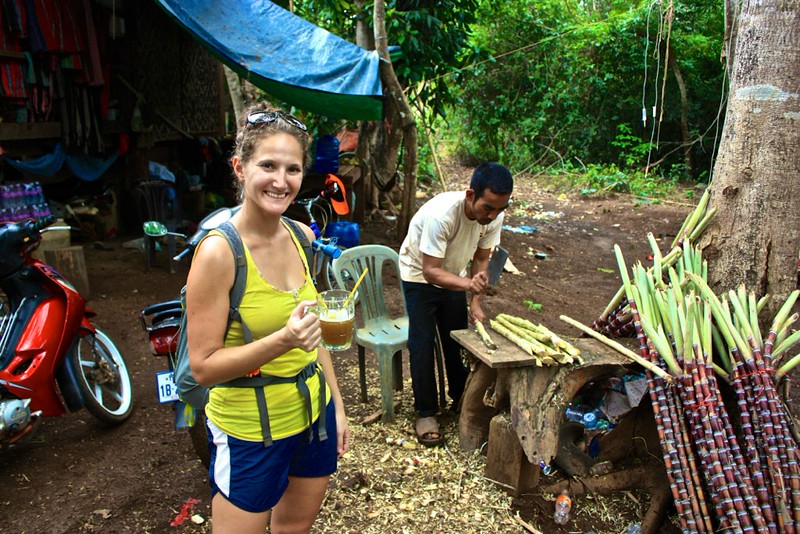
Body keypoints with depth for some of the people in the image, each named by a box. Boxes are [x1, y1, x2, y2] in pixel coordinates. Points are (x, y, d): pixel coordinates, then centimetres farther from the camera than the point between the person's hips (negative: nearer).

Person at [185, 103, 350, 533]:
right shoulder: (218, 251, -21)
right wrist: (282, 341, -32)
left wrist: (336, 403, 12)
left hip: (313, 414, 6)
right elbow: (203, 367, -18)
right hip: (249, 431, -6)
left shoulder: (302, 236, -2)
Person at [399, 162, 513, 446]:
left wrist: (475, 302, -10)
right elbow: (430, 271, -35)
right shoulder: (441, 214, -39)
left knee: (458, 340, 10)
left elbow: (480, 259, -5)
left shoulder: (494, 217, -20)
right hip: (419, 276, -5)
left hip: (454, 275, 5)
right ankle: (425, 413, 8)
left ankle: (461, 398, 29)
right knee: (422, 345, -5)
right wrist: (468, 284, -51)